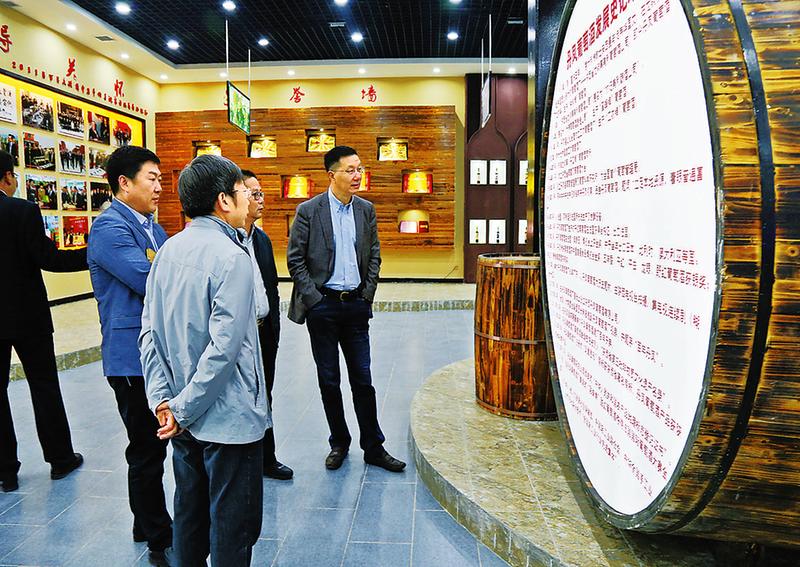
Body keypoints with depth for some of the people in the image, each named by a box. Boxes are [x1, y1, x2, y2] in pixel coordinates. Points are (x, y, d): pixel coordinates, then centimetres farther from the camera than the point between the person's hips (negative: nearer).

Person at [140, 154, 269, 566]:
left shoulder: (169, 249, 3)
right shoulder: (232, 257, -18)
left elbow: (149, 331, 2)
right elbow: (224, 348, -22)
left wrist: (161, 398, 1)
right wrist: (183, 408, -12)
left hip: (185, 416, 8)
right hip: (228, 417, -7)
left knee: (189, 513, 22)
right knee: (233, 529, 8)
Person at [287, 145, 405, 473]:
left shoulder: (366, 210, 6)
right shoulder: (309, 210, -5)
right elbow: (294, 258, -4)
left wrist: (368, 293, 4)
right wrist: (312, 297, -8)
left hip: (356, 305, 3)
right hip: (322, 305, -2)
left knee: (363, 380, 7)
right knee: (328, 380, 9)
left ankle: (373, 448, 18)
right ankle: (339, 443, 26)